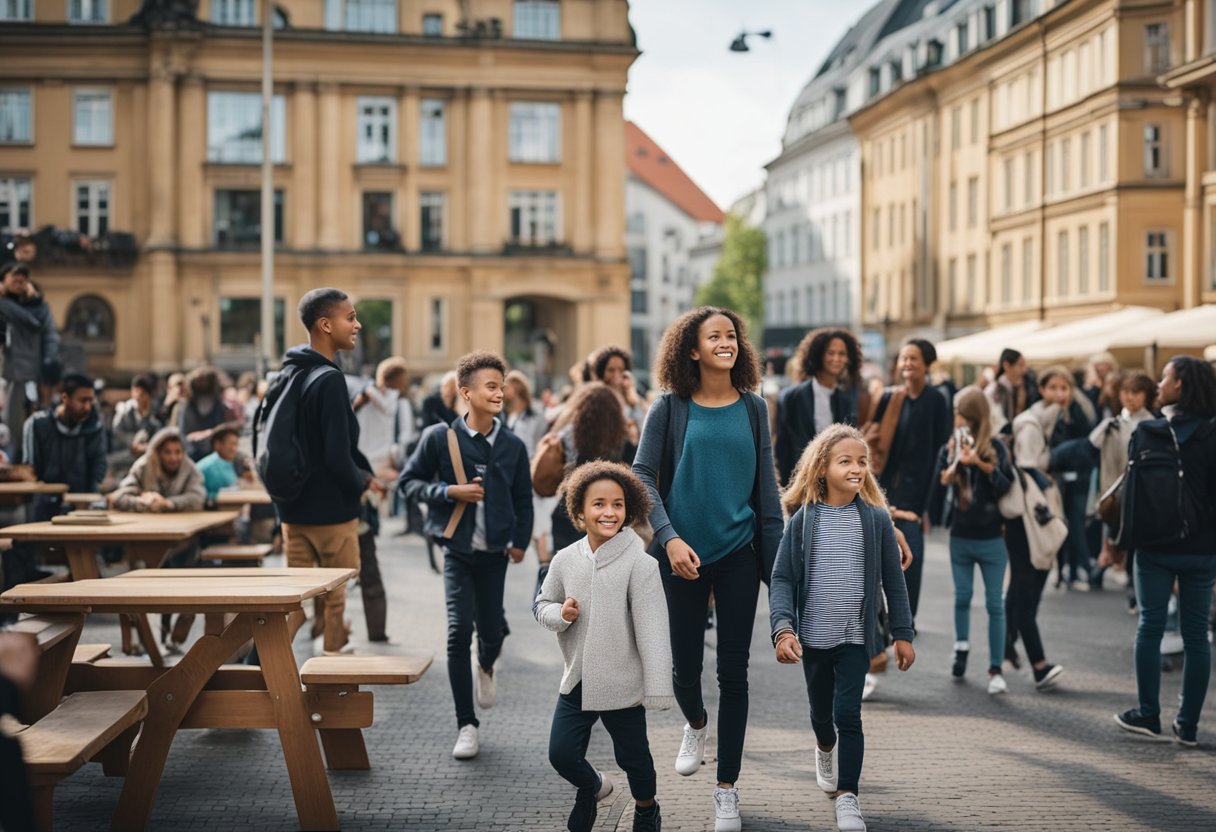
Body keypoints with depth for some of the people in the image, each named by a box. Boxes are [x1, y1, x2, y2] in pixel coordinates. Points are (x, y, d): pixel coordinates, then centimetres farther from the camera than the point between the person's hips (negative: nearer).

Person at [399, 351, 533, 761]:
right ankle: (466, 725, 0)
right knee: (459, 630, -10)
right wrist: (450, 491, -14)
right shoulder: (440, 437, -8)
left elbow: (523, 499, 11)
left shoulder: (513, 446, -1)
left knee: (492, 630, 8)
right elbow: (409, 481, 0)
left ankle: (487, 667, 49)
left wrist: (520, 540, 2)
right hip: (458, 548, -2)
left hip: (494, 551, 2)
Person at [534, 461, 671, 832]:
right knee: (561, 753, 6)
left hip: (623, 684, -3)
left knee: (633, 757, 14)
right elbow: (542, 604, 12)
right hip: (576, 681, 3)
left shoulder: (639, 564, -16)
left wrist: (657, 690, -17)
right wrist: (560, 614, -12)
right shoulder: (566, 560, -3)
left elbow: (653, 630, -17)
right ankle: (591, 786, 39)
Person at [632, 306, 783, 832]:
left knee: (733, 670, 2)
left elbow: (766, 487, 5)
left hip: (739, 552, 1)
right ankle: (695, 725, 44)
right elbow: (642, 476, -6)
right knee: (685, 663, 7)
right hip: (684, 553, -1)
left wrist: (775, 559, 2)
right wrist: (669, 538, -17)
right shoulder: (671, 408, -3)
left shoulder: (752, 408, 3)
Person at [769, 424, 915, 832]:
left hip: (856, 635, -1)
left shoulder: (876, 518, -4)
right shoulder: (804, 519, -6)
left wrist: (903, 633, 3)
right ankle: (825, 750, 49)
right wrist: (783, 628, -18)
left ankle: (847, 797, 0)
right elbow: (782, 578, -6)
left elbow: (893, 580, 2)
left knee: (848, 713, -7)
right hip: (813, 635, 1)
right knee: (821, 710, 17)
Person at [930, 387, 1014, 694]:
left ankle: (996, 670, 2)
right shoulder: (949, 450, 1)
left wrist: (982, 463, -22)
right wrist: (953, 467, -19)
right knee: (962, 599, 11)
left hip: (991, 539, -2)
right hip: (960, 539, 2)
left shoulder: (995, 447, -4)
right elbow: (936, 495, -4)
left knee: (995, 604, 0)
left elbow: (1007, 487, -11)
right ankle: (961, 651, 27)